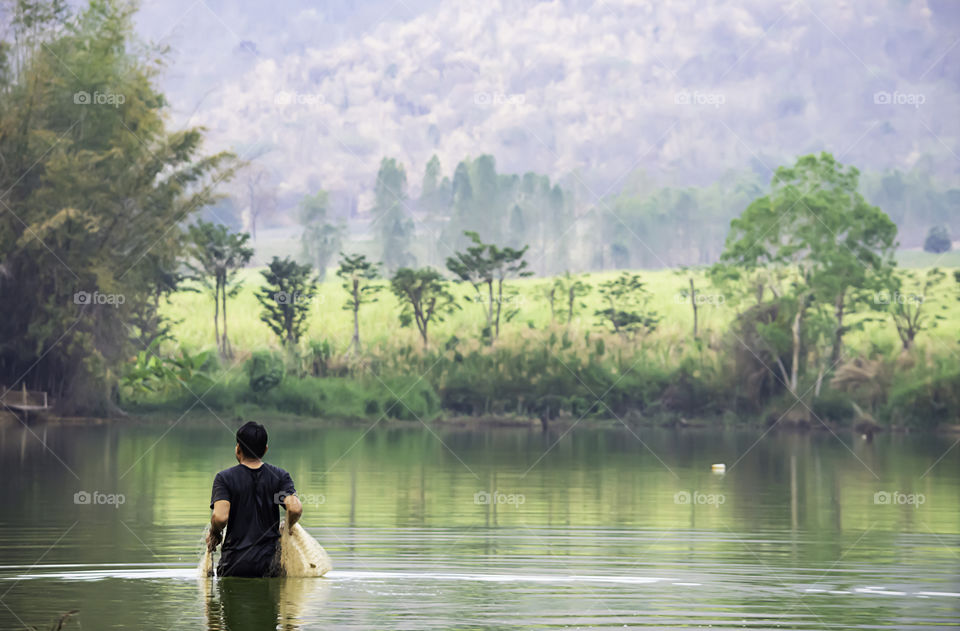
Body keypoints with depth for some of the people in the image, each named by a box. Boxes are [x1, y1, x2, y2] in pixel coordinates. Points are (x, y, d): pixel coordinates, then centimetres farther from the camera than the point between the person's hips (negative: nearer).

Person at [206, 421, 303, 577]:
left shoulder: (224, 478, -4)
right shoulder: (280, 476, 2)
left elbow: (220, 517, -18)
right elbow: (295, 509, -13)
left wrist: (214, 534, 4)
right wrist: (286, 528, 9)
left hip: (233, 565, -1)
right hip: (269, 563, 1)